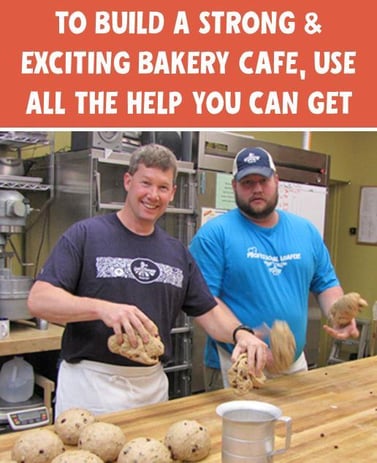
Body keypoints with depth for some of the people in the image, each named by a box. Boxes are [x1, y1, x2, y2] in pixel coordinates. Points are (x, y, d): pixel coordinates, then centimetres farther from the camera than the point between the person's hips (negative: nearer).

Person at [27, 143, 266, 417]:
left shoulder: (178, 252, 9)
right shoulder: (85, 235, -7)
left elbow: (208, 311, 9)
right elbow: (38, 300, -15)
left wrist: (240, 333, -13)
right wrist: (102, 308, -32)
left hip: (154, 385, 5)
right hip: (91, 384, -4)